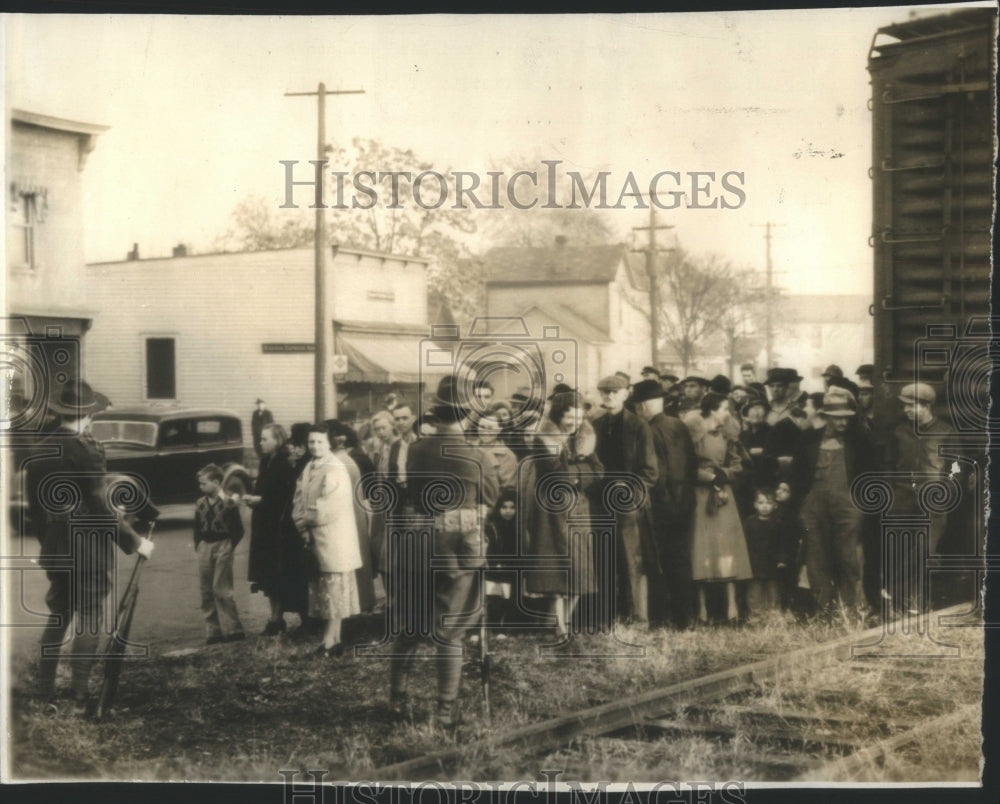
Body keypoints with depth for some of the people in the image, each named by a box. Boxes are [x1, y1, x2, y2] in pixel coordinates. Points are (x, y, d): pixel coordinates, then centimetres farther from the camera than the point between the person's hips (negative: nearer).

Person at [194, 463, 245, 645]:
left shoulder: (228, 503, -8)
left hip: (222, 548, -6)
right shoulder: (200, 504, 8)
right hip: (204, 548, 6)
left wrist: (229, 546, -8)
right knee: (206, 592, 5)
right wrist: (198, 546, 8)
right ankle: (212, 631, 11)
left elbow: (238, 529, -5)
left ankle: (232, 629, -2)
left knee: (221, 589, -9)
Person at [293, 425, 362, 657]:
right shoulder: (309, 468, 11)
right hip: (314, 538, 8)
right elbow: (299, 499, 11)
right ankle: (334, 638, 16)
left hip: (333, 538, -8)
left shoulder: (335, 470, -14)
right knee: (322, 586, 10)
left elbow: (328, 508, -19)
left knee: (334, 587, -3)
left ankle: (330, 641, -1)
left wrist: (306, 519, -5)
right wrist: (303, 525, -4)